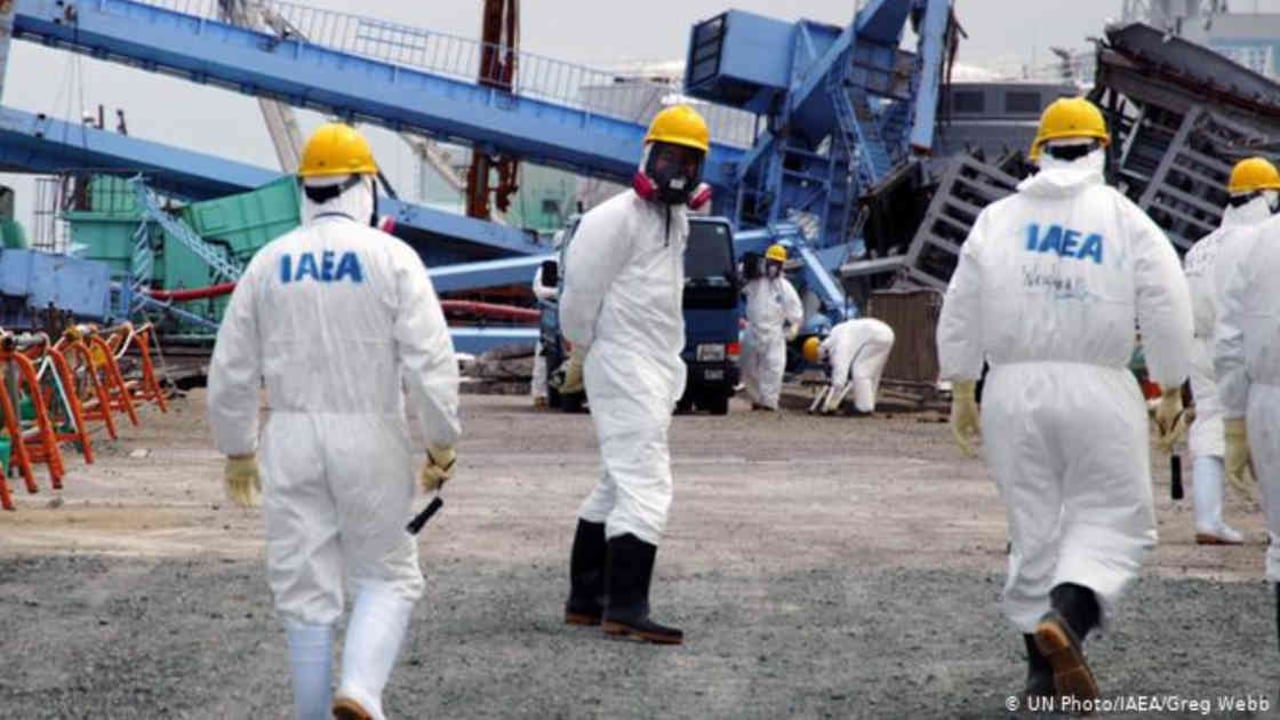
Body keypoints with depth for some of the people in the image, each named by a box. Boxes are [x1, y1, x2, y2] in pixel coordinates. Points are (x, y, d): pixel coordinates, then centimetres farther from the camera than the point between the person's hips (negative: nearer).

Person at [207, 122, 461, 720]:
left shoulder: (269, 263, 3)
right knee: (386, 578, 10)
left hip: (291, 440, 2)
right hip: (371, 441, -2)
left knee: (306, 590, 8)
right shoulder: (392, 258, -6)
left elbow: (230, 370, 6)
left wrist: (236, 450, 18)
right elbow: (431, 362, -13)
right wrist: (441, 446, -3)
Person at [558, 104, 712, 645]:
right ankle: (625, 608, -20)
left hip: (657, 370, 10)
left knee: (619, 485, 16)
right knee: (646, 484, -17)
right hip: (623, 366, -10)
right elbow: (581, 289, -11)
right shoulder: (617, 217, -12)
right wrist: (581, 354, -1)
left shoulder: (677, 219, 17)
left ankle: (585, 599, 24)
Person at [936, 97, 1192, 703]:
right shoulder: (1128, 222, 0)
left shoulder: (998, 219, 7)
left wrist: (961, 393, 13)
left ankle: (1042, 668, 13)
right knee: (1112, 517, 5)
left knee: (1032, 524, 11)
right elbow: (1167, 312, -4)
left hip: (1013, 387, 3)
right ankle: (1068, 612, -23)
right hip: (1097, 389, -3)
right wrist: (1171, 391, 6)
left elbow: (960, 313, 6)